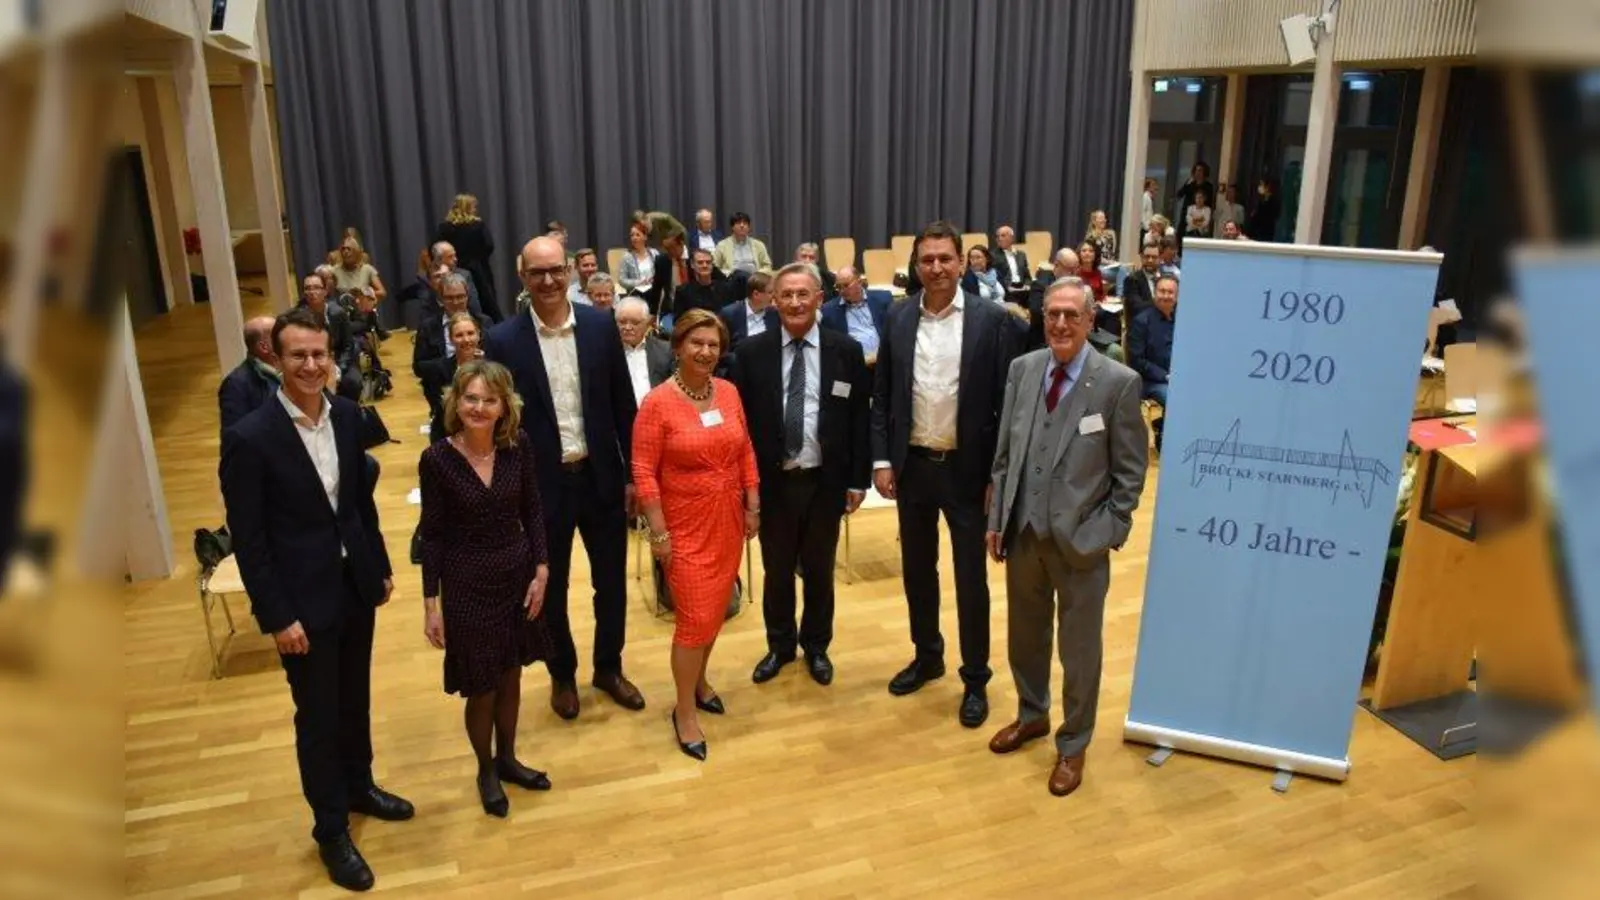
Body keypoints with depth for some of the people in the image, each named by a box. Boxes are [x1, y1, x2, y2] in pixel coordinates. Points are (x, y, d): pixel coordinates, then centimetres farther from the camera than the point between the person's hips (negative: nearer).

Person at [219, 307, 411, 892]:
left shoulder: (347, 415, -2)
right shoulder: (249, 438, -19)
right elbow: (247, 540, -15)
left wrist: (381, 566, 12)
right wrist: (277, 617, -14)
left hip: (355, 584, 5)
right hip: (302, 599, -5)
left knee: (355, 697, 21)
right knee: (317, 714, 10)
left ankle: (360, 786, 44)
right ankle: (331, 830, 28)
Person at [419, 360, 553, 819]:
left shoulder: (519, 446, -8)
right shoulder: (437, 459, -15)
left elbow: (532, 512, 2)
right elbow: (433, 535, -9)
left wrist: (542, 571, -3)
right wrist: (431, 603, -7)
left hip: (517, 575, 3)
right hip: (467, 583, -3)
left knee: (511, 677, 17)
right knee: (481, 687, 9)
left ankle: (507, 759, 40)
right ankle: (485, 772, 34)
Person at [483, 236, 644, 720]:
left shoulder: (601, 325, -4)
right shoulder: (503, 340, -9)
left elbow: (623, 405, 1)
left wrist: (633, 474, 2)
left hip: (601, 476, 2)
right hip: (541, 484, -1)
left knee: (611, 581, 15)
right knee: (550, 588, 15)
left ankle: (609, 667, 37)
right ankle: (562, 674, 37)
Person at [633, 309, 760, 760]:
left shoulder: (729, 392, 1)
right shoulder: (657, 403, -15)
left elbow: (745, 451, 9)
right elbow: (643, 471, -13)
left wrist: (753, 504, 7)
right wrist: (658, 531, -14)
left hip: (728, 520, 5)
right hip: (685, 525, -5)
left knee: (716, 610, 15)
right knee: (695, 617, -3)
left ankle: (699, 680, 39)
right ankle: (684, 710, 16)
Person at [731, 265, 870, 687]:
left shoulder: (846, 350, -3)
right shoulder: (753, 351, -3)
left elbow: (860, 419, -1)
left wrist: (858, 479, -3)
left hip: (825, 480, 0)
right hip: (772, 480, 0)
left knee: (819, 569, 16)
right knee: (777, 570, 15)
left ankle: (816, 646, 36)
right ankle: (780, 644, 35)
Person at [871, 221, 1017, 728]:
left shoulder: (991, 320, -8)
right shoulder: (897, 319, 1)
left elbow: (1005, 401, -7)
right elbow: (881, 396, 5)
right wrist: (881, 460, 0)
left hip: (968, 468, -3)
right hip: (912, 465, 3)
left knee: (970, 577, 7)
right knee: (917, 569, 16)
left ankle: (976, 679, 23)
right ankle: (927, 657, 36)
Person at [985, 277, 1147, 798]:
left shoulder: (1119, 382, -12)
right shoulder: (1022, 369, 1)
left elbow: (1130, 472, -8)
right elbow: (1004, 453, 7)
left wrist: (1105, 534, -11)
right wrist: (996, 519, 5)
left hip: (1081, 539, -4)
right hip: (1023, 530, 4)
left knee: (1078, 647, 11)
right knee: (1024, 634, 20)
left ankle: (1072, 746, 31)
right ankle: (1031, 715, 45)